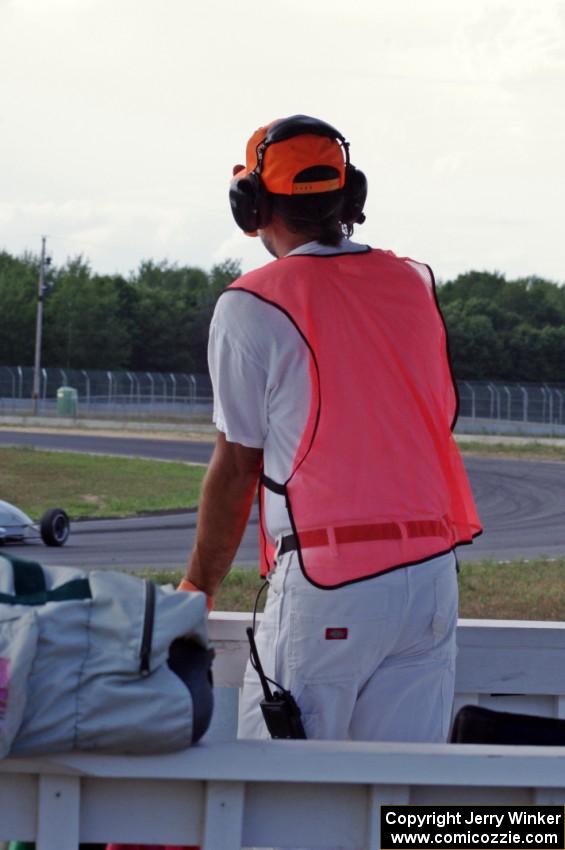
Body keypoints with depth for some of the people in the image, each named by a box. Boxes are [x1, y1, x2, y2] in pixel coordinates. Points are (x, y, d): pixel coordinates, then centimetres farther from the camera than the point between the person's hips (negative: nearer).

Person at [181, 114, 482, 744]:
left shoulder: (251, 306, -3)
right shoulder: (415, 285, 12)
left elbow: (236, 464, 1)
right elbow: (438, 426, 14)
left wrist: (199, 588, 11)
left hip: (327, 583, -5)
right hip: (433, 572, 5)